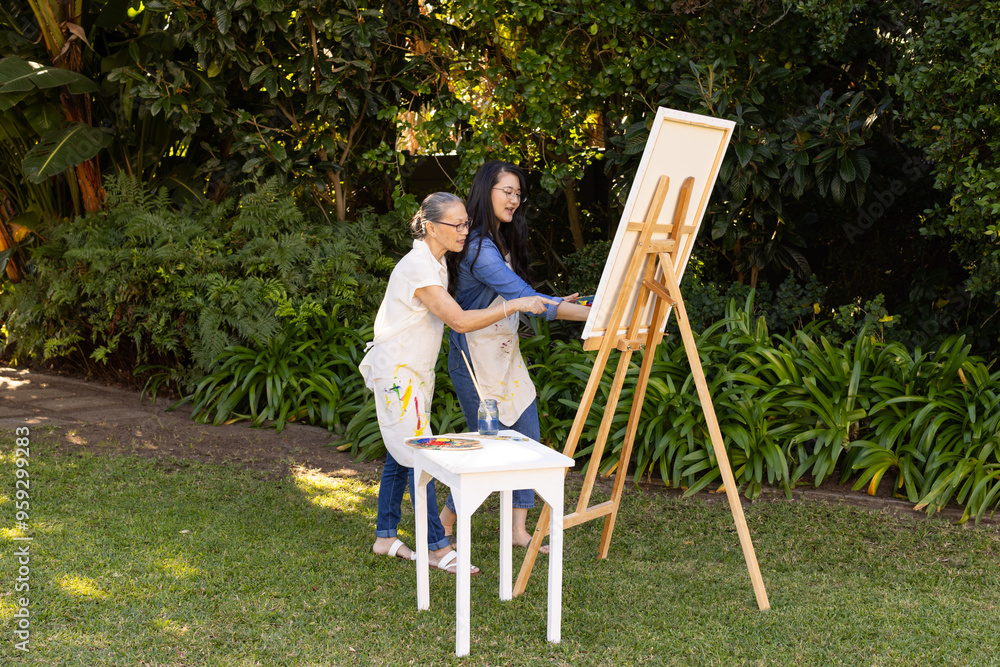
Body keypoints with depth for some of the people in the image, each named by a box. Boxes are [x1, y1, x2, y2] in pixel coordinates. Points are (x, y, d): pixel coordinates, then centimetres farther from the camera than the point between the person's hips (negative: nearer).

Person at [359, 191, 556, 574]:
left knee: (401, 456, 12)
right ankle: (437, 548, -3)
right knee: (418, 456, -7)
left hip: (414, 371, 10)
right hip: (397, 373, -10)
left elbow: (453, 318, 24)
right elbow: (460, 321, -29)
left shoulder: (436, 263, 9)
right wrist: (515, 305, -30)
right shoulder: (417, 268, -22)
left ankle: (385, 537, 21)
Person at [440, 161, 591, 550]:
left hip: (507, 353, 9)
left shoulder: (503, 242, 11)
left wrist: (555, 304, 6)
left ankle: (519, 529, 14)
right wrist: (589, 314, -32)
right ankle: (444, 524, 18)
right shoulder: (478, 247, -21)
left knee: (528, 440, 6)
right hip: (476, 357, -9)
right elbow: (524, 297, -29)